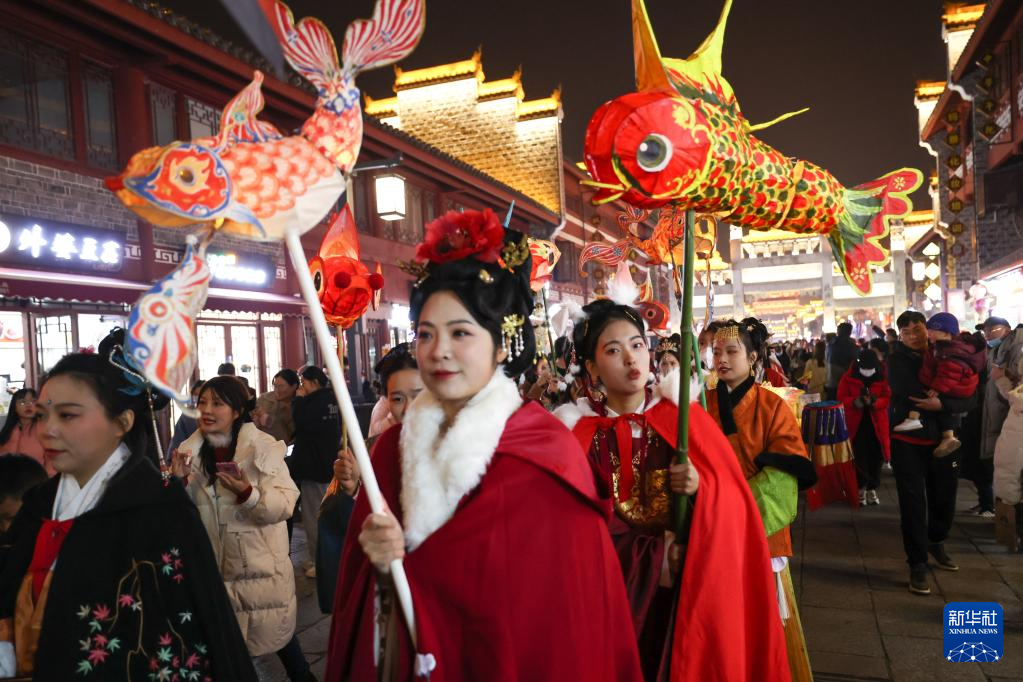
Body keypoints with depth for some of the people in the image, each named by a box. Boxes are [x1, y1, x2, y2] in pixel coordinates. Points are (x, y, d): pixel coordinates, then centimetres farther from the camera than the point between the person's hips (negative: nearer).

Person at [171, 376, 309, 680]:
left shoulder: (264, 447, -14)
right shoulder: (191, 451, 1)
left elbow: (284, 505, -21)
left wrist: (247, 494, -37)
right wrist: (180, 482, -12)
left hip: (261, 565, -4)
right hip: (214, 566, 4)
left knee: (276, 633, 13)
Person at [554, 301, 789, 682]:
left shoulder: (683, 417, -4)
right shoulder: (580, 434, -6)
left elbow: (733, 502, -6)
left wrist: (700, 487, -25)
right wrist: (655, 556, -16)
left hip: (687, 590, 1)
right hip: (615, 595, 0)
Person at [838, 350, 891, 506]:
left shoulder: (882, 378, 0)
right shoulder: (849, 377, -3)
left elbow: (888, 398, -4)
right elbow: (841, 398, -4)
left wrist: (874, 402, -23)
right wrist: (855, 401, -23)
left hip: (877, 423, 1)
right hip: (856, 423, -1)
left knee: (875, 457, 5)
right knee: (859, 457, 0)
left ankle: (872, 489, 18)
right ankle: (861, 489, 11)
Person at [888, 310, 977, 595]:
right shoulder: (898, 359, -3)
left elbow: (968, 399, -8)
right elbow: (906, 390, -19)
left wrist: (941, 404, -22)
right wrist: (940, 389, -16)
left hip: (942, 438, 3)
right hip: (908, 440, -3)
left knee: (944, 496, 15)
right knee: (913, 501, -4)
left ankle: (936, 542, 43)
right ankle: (918, 565, 5)